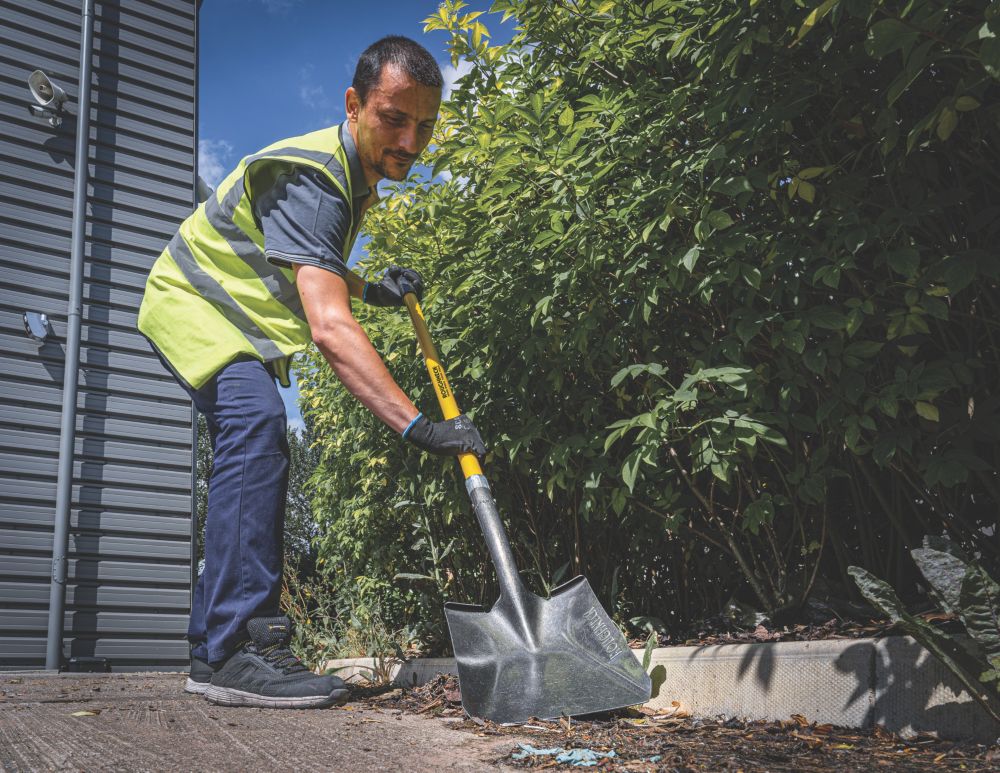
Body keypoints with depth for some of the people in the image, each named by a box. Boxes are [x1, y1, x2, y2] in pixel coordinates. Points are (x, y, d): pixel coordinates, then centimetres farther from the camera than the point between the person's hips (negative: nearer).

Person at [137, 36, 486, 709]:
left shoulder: (358, 174, 3)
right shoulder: (310, 178, -29)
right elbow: (328, 326, -43)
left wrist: (371, 290, 2)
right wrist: (416, 423, -50)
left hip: (244, 322, 10)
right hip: (194, 306, -10)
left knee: (259, 462, 7)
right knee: (259, 427, -30)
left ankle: (219, 644, 14)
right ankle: (233, 650, -31)